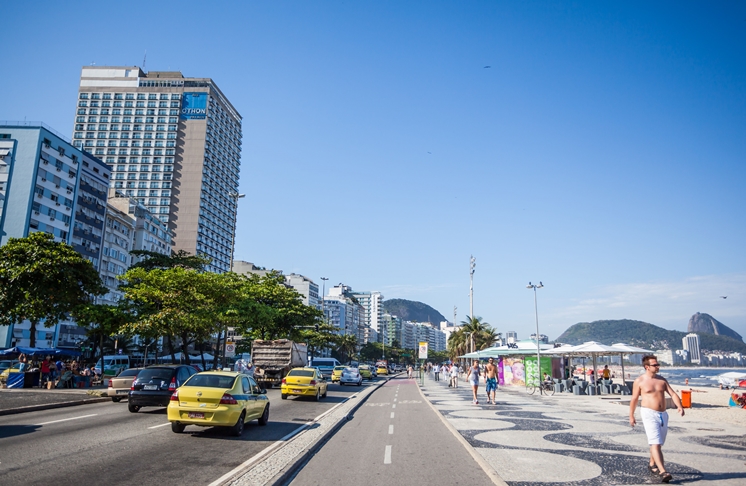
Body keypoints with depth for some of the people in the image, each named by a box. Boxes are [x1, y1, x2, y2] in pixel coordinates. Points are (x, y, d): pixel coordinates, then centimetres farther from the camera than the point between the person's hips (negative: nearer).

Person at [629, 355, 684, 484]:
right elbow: (634, 399, 3)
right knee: (655, 443, -15)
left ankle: (652, 464, 36)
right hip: (649, 414, -6)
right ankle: (662, 471, -20)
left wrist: (679, 406, -17)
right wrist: (631, 416, 7)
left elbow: (673, 394, 1)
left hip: (663, 414, 6)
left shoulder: (662, 379, 10)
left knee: (658, 443, 16)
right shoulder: (639, 381, -5)